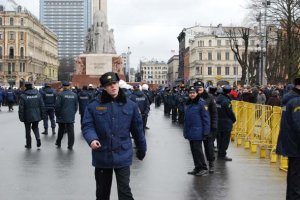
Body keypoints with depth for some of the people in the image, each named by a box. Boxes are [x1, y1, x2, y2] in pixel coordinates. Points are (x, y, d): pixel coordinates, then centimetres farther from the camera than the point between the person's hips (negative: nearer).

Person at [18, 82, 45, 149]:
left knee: (28, 130, 10)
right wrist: (42, 115, 9)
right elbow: (42, 106, 3)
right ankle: (38, 138, -5)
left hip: (27, 117, -3)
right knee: (35, 127, 19)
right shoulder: (38, 94, 1)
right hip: (36, 116, 3)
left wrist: (21, 117, -4)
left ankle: (28, 144, 17)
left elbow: (21, 108, -11)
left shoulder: (23, 96, -11)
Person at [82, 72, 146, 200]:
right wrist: (92, 139, -26)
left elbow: (137, 129, 8)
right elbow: (88, 126, -5)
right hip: (102, 156, 1)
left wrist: (141, 149, 14)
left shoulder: (130, 105, 2)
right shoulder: (94, 106, -1)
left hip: (122, 155, -1)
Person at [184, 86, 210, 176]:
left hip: (197, 131, -8)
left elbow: (206, 117, -12)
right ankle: (197, 168, 21)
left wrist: (206, 131, -16)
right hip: (190, 131, 8)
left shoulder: (201, 103, -11)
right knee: (193, 150, 12)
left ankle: (203, 168, 6)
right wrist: (185, 130, 17)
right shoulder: (188, 103, 12)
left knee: (197, 149, -5)